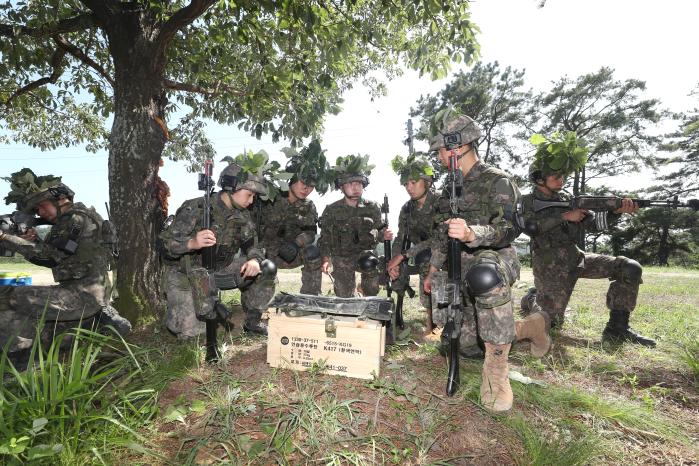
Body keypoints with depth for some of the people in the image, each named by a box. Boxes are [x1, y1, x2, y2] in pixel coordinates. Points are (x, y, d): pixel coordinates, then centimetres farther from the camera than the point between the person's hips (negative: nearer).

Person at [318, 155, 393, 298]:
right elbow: (325, 239, -2)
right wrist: (325, 259, -15)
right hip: (341, 256, -1)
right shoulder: (332, 210, -8)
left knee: (370, 264, -28)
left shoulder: (372, 208, -5)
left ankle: (367, 291, 5)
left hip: (364, 253, 1)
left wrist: (383, 234, -18)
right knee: (344, 297, -2)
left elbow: (377, 231, 5)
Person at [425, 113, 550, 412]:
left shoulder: (497, 181, -9)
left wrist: (471, 234, -40)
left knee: (484, 277, -43)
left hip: (491, 261, -7)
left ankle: (496, 369, -24)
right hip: (459, 270, 8)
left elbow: (508, 230, -21)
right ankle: (530, 327, 31)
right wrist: (433, 270, 16)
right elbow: (441, 232, 17)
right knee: (464, 338, 9)